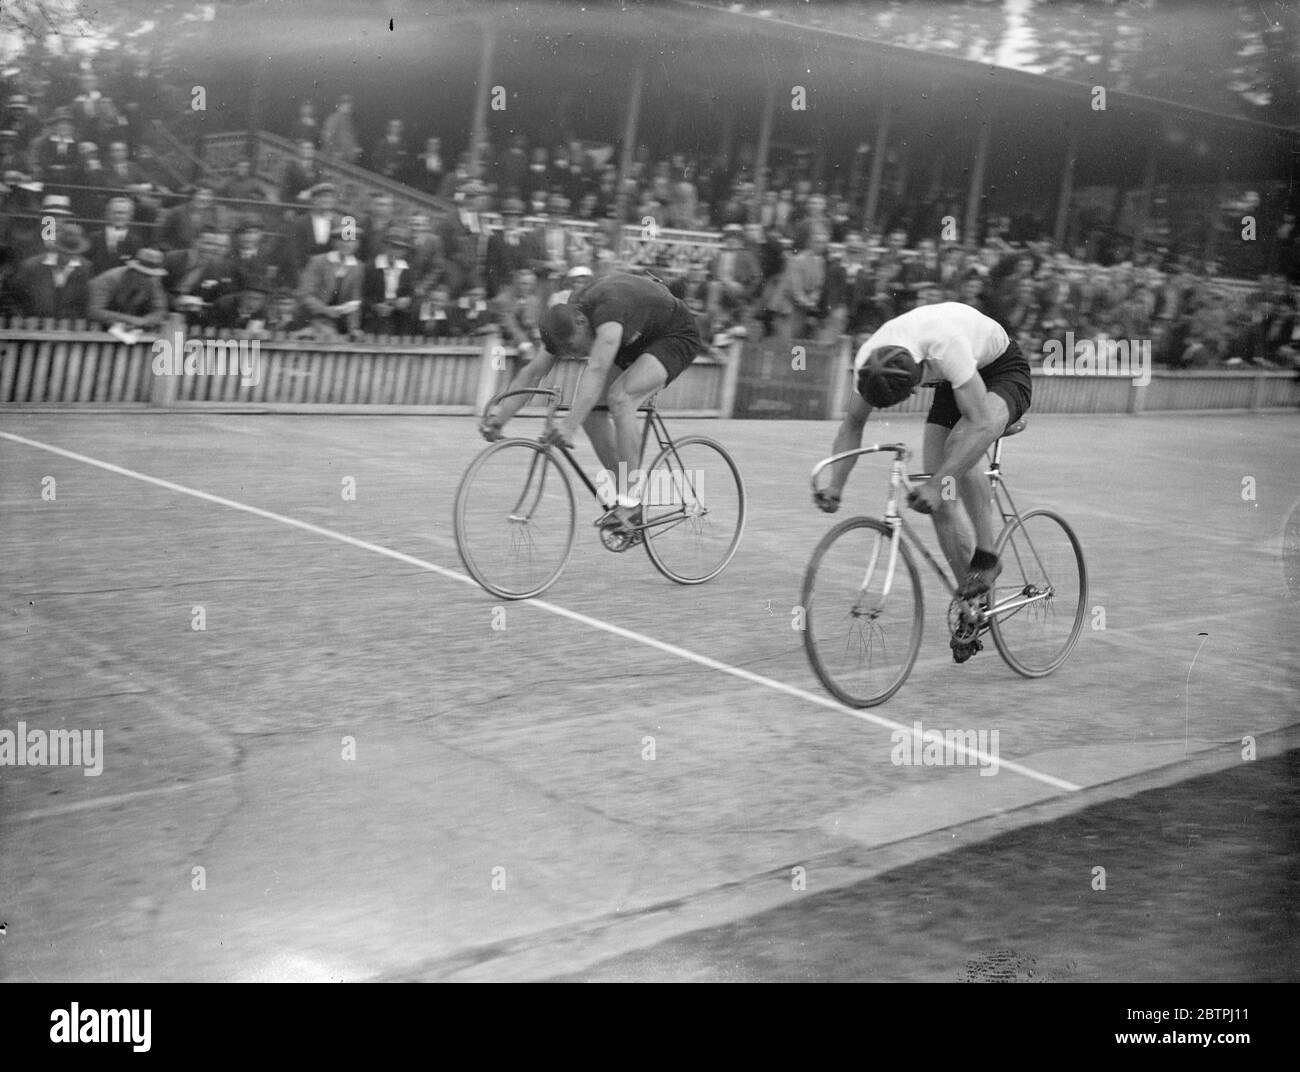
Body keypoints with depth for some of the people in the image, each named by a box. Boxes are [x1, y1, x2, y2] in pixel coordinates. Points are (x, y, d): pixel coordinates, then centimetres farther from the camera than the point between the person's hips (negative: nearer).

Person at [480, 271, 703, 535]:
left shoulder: (607, 309, -38)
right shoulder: (564, 325, -14)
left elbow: (596, 373, -49)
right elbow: (532, 373, -13)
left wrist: (570, 426, -58)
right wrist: (500, 417, -24)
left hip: (677, 337, -8)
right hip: (635, 341, 8)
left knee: (619, 397, -29)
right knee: (589, 407, -8)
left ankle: (630, 501, -24)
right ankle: (623, 493, 2)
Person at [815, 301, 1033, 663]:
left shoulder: (946, 347, -43)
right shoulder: (869, 360, -25)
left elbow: (981, 425, -45)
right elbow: (853, 423, -12)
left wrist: (938, 484, -51)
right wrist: (835, 485, -25)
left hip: (1004, 372, -6)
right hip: (953, 384, 6)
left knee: (961, 440, -37)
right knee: (938, 499, -8)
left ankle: (985, 556, -19)